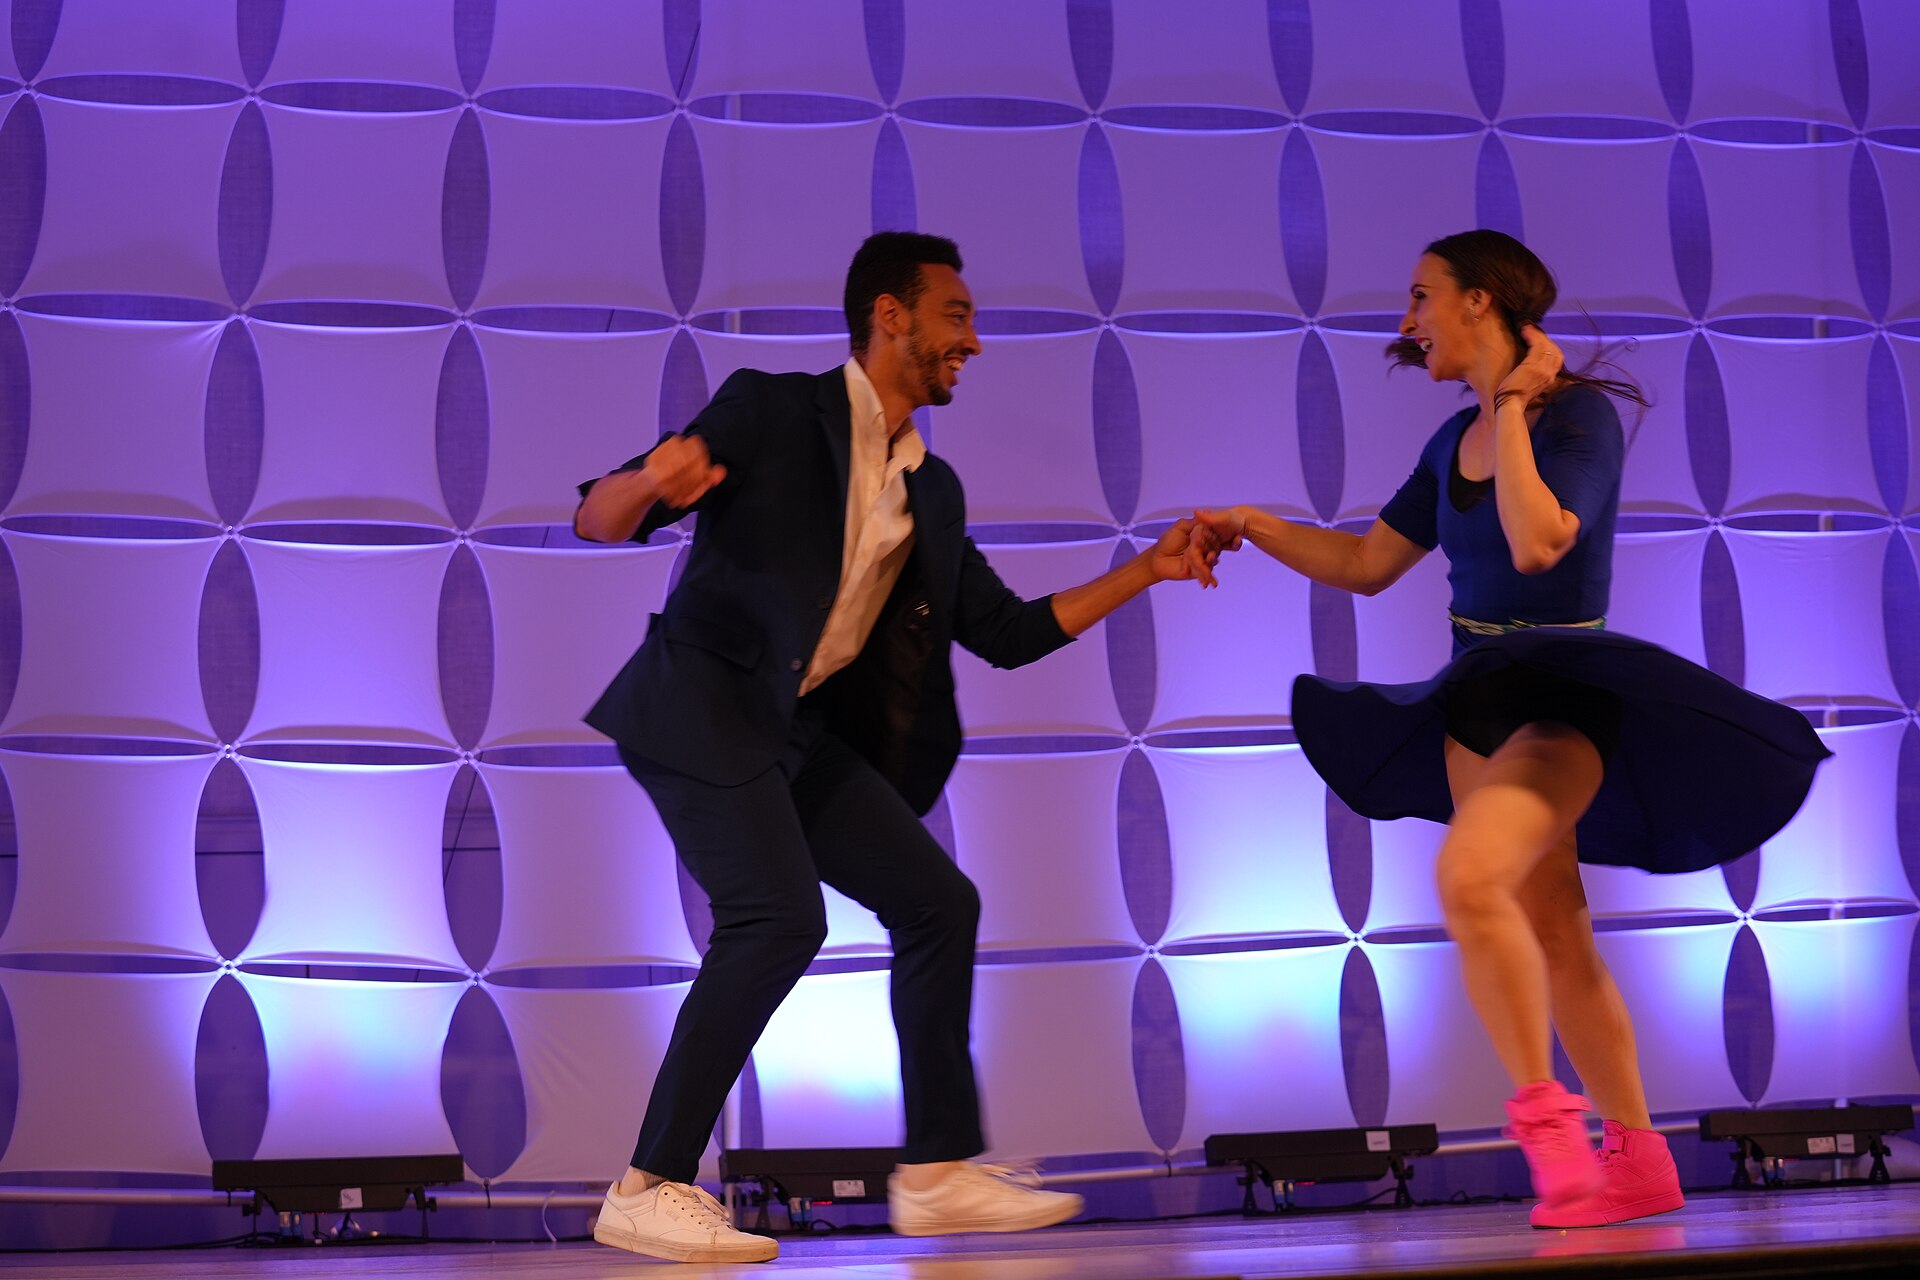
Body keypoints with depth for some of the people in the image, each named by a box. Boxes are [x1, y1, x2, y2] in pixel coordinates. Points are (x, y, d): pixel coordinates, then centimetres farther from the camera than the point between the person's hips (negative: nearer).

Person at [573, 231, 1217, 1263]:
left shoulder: (932, 492, 14)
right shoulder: (769, 412, -7)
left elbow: (1008, 633, 18)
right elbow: (596, 521, -11)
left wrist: (1147, 570, 15)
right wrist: (651, 482, -34)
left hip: (803, 732, 8)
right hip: (700, 703, -8)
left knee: (937, 902, 5)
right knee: (779, 917, -24)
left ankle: (938, 1174, 15)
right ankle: (649, 1192, -18)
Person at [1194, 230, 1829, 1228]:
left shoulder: (1581, 414, -11)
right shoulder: (1454, 444, 10)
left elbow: (1536, 541, -27)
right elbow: (1366, 564, 17)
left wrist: (1512, 406, -17)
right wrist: (1250, 526, 11)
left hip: (1565, 695, -8)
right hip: (1481, 696, 8)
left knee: (1468, 874, -29)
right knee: (1553, 936, 9)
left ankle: (1543, 1109, -14)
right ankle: (1637, 1162, 18)